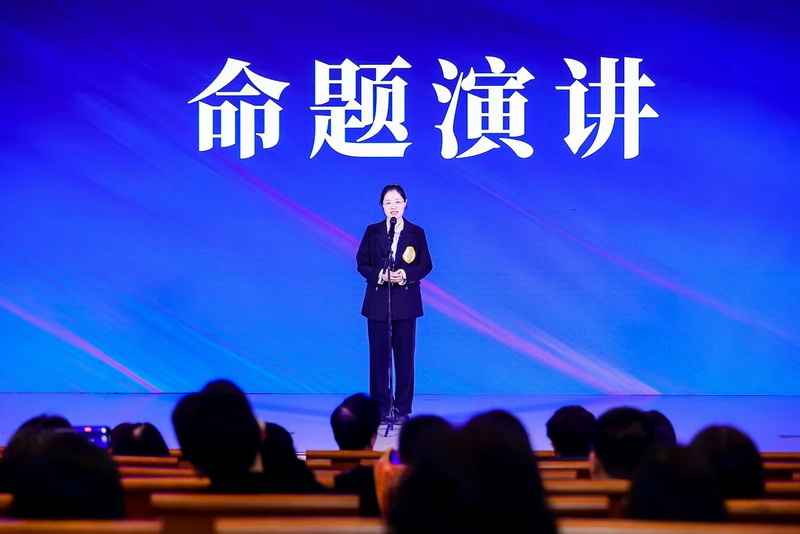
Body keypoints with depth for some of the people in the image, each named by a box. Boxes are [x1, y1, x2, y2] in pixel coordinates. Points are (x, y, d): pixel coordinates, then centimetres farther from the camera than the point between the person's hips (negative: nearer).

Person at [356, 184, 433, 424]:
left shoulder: (416, 232, 3)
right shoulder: (372, 231, 3)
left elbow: (426, 265, 2)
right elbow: (362, 264, 3)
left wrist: (406, 275, -16)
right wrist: (380, 275, -16)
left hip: (406, 302, 0)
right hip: (378, 301, 0)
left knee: (404, 355, 0)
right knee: (379, 355, 2)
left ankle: (402, 408, 7)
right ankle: (380, 407, 9)